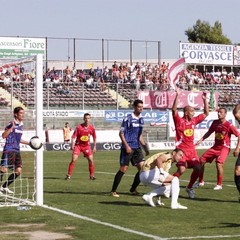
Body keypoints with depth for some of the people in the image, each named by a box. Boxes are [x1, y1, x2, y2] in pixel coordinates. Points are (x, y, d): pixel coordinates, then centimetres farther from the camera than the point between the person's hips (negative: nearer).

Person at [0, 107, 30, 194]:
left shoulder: (21, 125, 15)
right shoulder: (11, 124, -10)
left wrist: (28, 143, 27)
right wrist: (12, 127, -31)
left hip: (17, 151, 8)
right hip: (9, 150, -8)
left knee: (18, 171, 4)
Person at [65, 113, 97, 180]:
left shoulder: (92, 128, -6)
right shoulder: (79, 127, -14)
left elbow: (94, 137, 8)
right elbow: (74, 136, -12)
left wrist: (94, 146, 6)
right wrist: (72, 144, -23)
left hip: (86, 146, 2)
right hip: (78, 145, -2)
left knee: (91, 160, -7)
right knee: (73, 160, -11)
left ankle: (92, 175, 7)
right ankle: (69, 175, -5)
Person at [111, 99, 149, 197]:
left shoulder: (141, 119, 13)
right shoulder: (128, 118, -8)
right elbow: (121, 133, -8)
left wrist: (145, 146, 15)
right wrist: (126, 146, -17)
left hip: (137, 148, 7)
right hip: (127, 147, -7)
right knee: (123, 169, -7)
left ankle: (133, 189, 12)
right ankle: (113, 191, 3)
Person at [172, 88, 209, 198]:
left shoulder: (194, 120, 10)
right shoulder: (179, 121, -6)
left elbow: (206, 113, 19)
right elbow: (174, 110, -22)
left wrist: (205, 100, 12)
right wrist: (177, 96, -28)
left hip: (191, 149, 6)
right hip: (181, 149, -6)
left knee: (197, 168, -5)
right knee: (181, 169, -21)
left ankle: (189, 187, 15)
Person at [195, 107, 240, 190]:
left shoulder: (229, 125, -16)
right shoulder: (215, 123, 2)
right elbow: (209, 133, 16)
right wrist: (201, 140, 6)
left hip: (224, 148, -6)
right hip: (215, 147, 6)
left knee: (219, 164, -26)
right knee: (201, 160, 2)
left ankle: (219, 184, -10)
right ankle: (201, 181, 18)